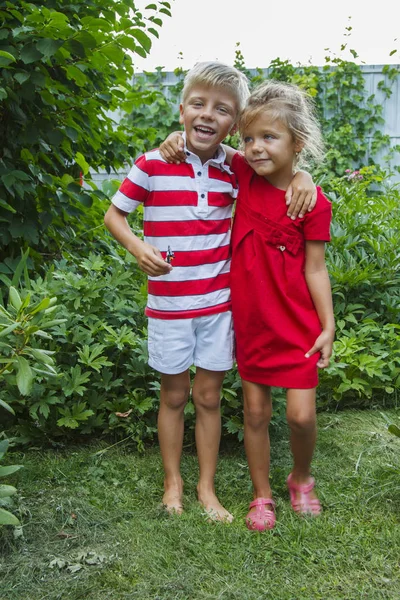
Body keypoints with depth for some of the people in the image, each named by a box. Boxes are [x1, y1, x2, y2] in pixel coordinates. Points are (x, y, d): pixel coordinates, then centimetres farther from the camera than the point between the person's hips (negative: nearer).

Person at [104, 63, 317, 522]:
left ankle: (207, 487, 28)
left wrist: (300, 174, -9)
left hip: (218, 302, 2)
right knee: (174, 395, 12)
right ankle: (172, 482, 31)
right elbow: (113, 213, 0)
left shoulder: (233, 169, -1)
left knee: (208, 396, 11)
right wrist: (136, 246, -19)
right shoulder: (152, 165, -9)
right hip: (168, 304, -2)